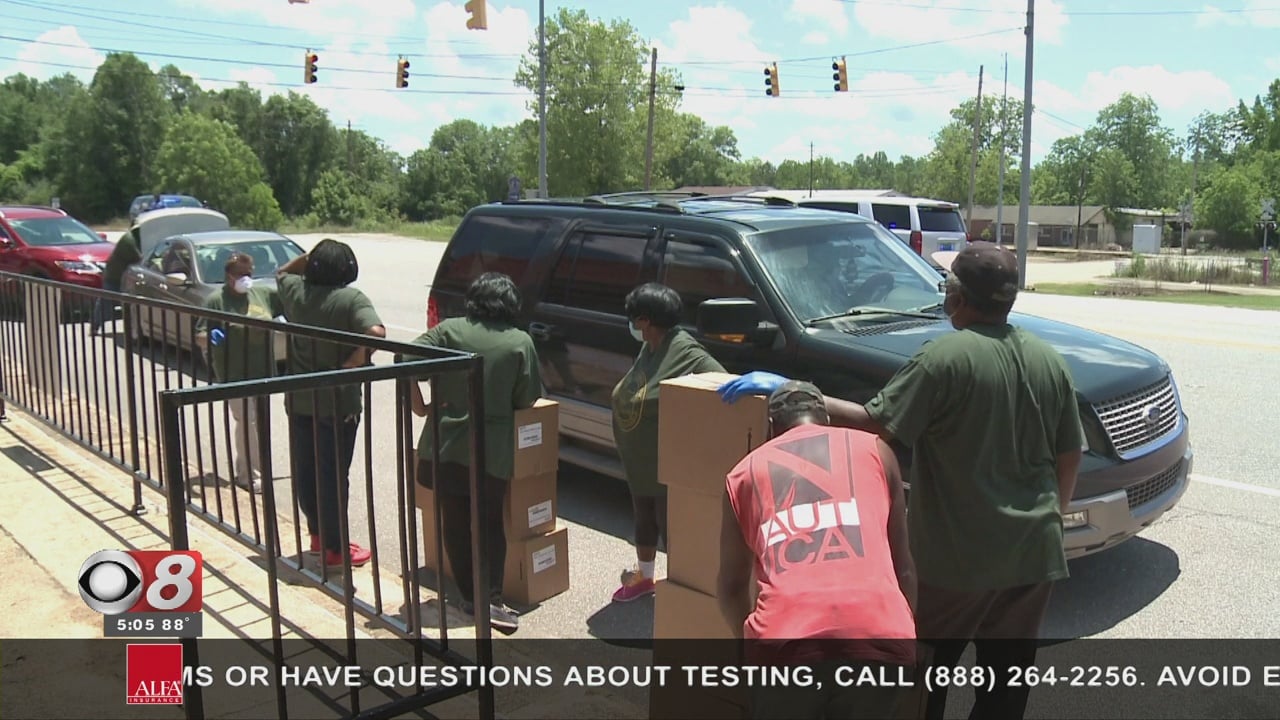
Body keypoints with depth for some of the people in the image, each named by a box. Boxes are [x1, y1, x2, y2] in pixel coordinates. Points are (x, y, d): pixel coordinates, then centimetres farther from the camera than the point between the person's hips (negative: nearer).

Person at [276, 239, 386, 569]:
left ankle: (318, 533, 32)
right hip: (337, 402, -5)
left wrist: (307, 257, 8)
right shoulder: (351, 299, -16)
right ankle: (335, 547, 13)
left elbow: (282, 272, 24)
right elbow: (376, 332, -32)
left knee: (304, 469, 18)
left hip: (298, 400, 5)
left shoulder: (294, 291, 0)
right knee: (333, 474, 3)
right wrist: (356, 359, -19)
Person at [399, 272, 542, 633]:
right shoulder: (520, 342, -4)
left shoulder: (449, 330, -1)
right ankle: (492, 600, 4)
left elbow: (405, 362, -10)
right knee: (490, 524, 12)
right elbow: (527, 401, -2)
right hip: (492, 452, -1)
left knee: (455, 523, 13)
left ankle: (469, 597, 20)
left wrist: (420, 407, 0)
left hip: (445, 446, 1)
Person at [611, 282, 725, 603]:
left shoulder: (685, 352, -21)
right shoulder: (649, 349, 7)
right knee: (644, 519, 24)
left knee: (670, 526, 2)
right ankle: (643, 576, 43)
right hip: (639, 464, 9)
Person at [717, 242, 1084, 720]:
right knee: (1007, 673, 16)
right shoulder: (1049, 361, 5)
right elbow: (1070, 457, 10)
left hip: (959, 556, -6)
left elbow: (873, 424, -23)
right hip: (1034, 553, 6)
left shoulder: (944, 358, -17)